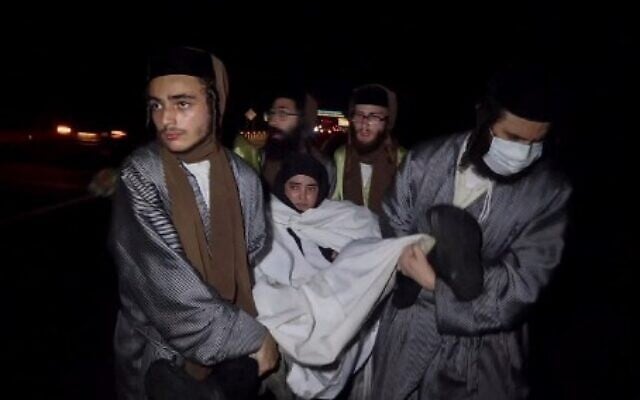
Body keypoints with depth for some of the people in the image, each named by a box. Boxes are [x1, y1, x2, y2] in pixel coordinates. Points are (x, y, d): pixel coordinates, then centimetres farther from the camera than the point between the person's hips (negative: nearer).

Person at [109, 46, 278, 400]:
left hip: (233, 353, 3)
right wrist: (252, 336, -19)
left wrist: (257, 334, -5)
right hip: (160, 355, -3)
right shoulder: (140, 176, -16)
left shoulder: (243, 178, -6)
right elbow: (168, 284, -22)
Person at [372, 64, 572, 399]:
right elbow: (394, 235, -5)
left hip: (486, 344, -1)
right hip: (411, 333, 1)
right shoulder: (424, 161, -9)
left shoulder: (551, 191, -12)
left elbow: (523, 283, -14)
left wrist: (436, 280, -22)